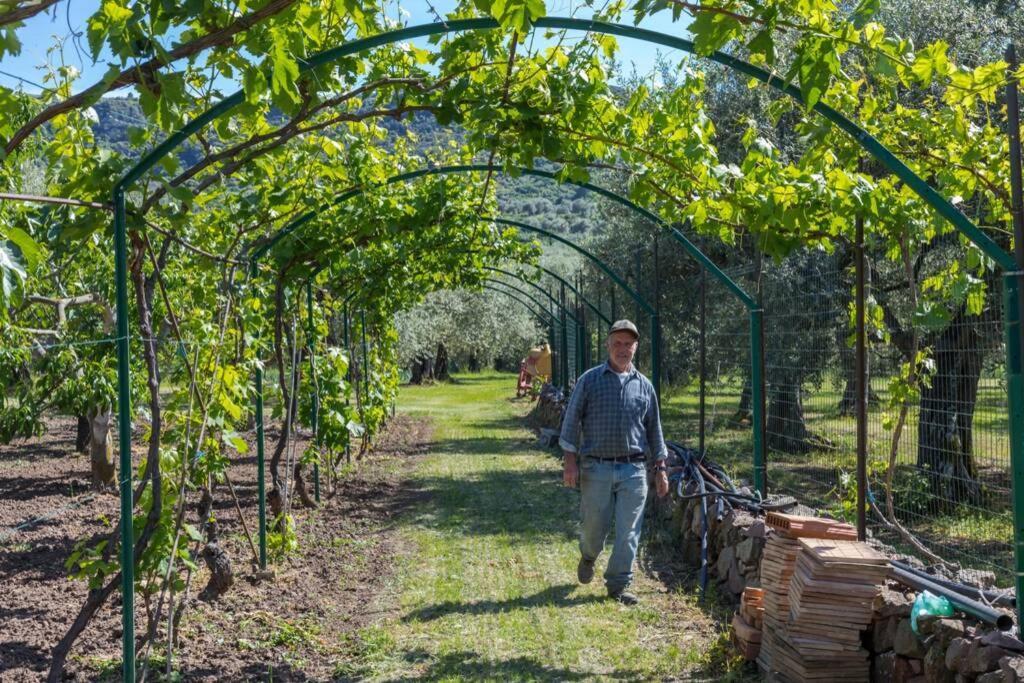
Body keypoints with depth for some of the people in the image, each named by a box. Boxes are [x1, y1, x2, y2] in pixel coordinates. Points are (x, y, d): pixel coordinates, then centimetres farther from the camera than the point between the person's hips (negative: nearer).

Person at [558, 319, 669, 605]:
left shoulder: (644, 386, 10)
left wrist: (660, 469, 10)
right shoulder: (590, 380, 1)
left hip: (634, 470, 2)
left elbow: (654, 430, 14)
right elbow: (572, 421, 0)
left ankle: (618, 585, 12)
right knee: (593, 526, 7)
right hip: (597, 468, -2)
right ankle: (588, 557, 40)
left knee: (628, 532, 1)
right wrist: (570, 460, -7)